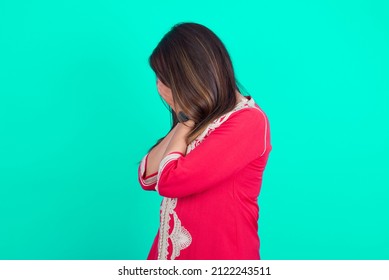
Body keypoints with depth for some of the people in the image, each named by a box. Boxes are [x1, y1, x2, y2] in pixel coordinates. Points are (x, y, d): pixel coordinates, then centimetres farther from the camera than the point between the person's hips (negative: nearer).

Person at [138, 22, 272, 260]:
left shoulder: (247, 121, -18)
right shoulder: (197, 120, 7)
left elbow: (169, 181, -24)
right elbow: (147, 178, 1)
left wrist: (187, 118, -12)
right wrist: (185, 119, -5)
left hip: (218, 252, -7)